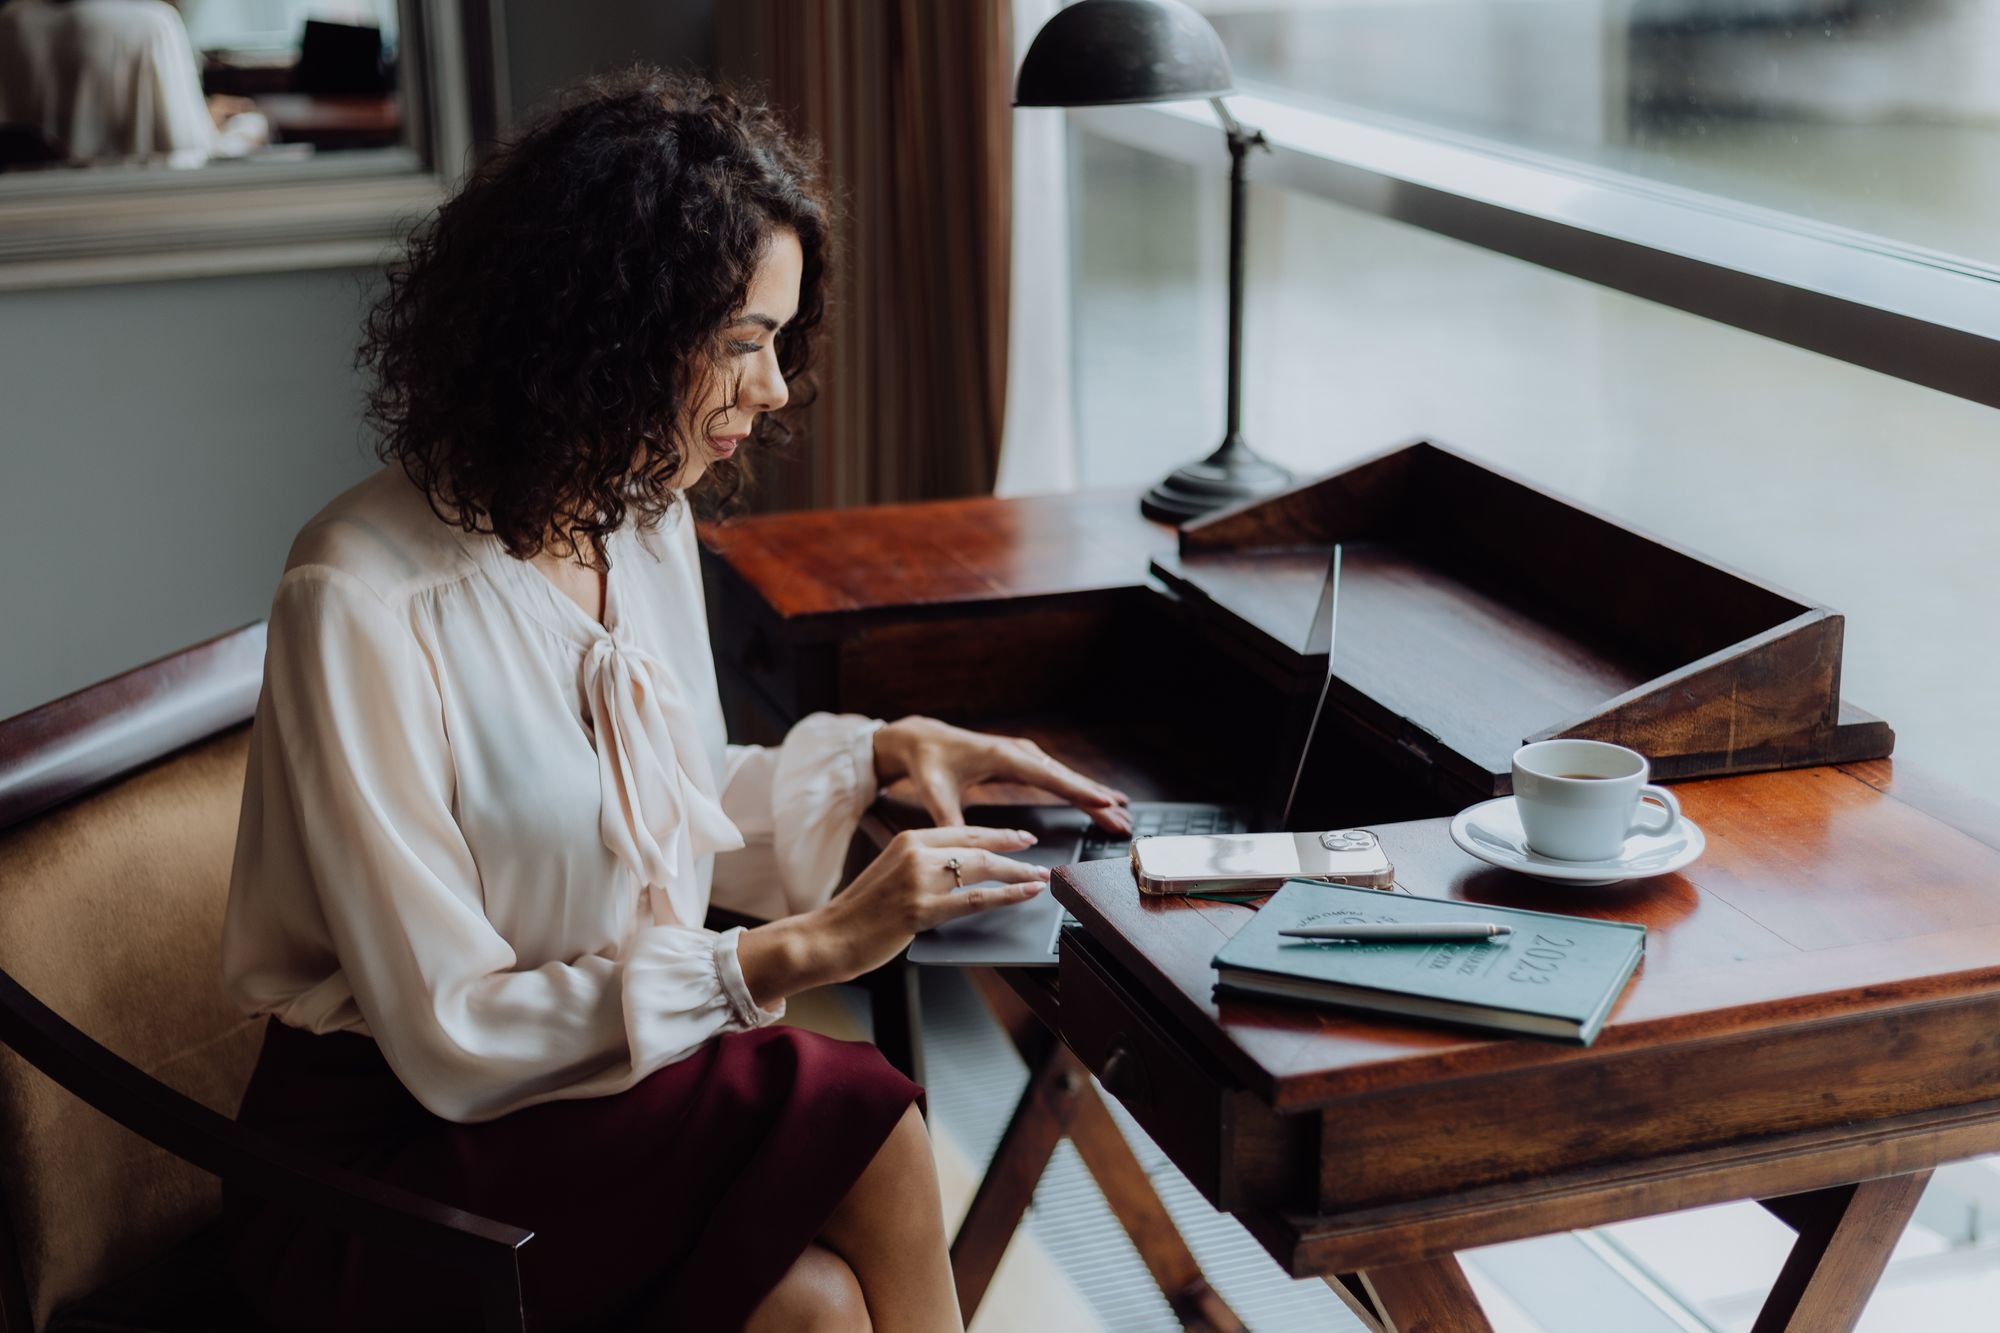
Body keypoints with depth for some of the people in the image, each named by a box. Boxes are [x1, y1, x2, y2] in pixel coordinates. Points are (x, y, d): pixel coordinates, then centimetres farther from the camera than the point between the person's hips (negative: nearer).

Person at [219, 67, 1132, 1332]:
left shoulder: (647, 519, 3)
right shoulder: (363, 604, -21)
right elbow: (449, 1043, -20)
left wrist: (879, 753, 5)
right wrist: (793, 953, -22)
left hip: (628, 1076, 6)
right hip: (391, 1157, -6)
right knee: (861, 1120, -27)